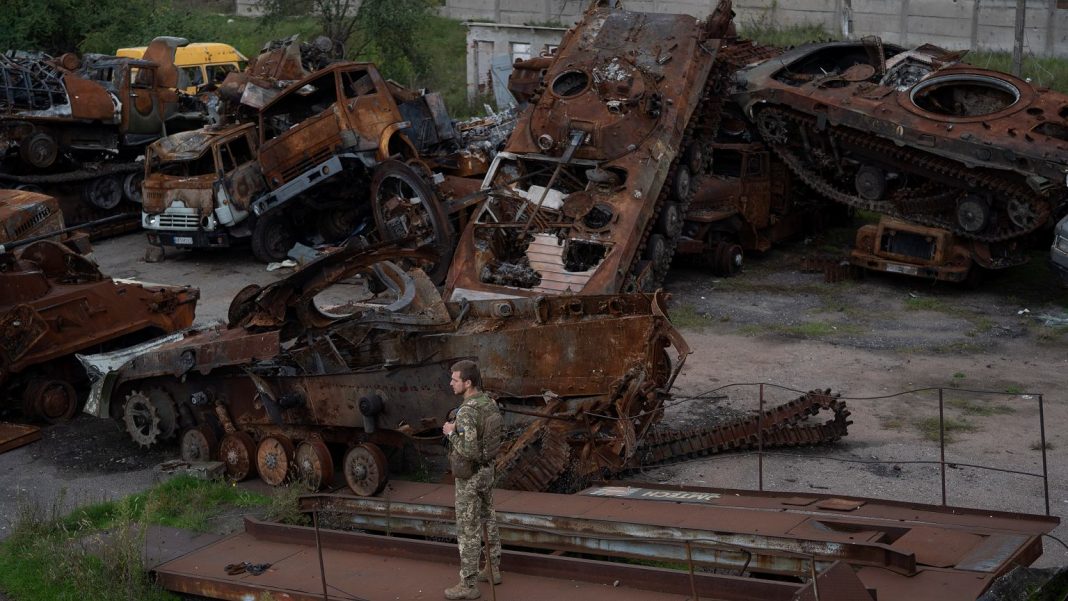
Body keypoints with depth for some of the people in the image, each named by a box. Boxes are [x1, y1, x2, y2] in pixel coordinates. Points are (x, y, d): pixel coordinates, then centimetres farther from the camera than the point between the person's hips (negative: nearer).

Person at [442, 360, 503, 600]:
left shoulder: (466, 413, -31)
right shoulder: (489, 403, -2)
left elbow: (470, 451, -35)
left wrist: (451, 433, -21)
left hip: (469, 477, -9)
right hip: (486, 471, 9)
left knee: (467, 530, 2)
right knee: (487, 520, 23)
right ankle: (492, 570, 37)